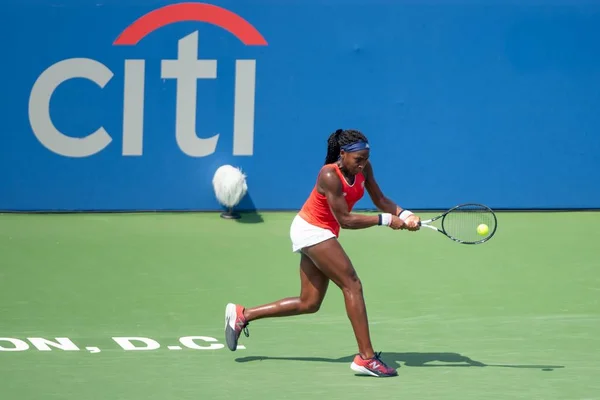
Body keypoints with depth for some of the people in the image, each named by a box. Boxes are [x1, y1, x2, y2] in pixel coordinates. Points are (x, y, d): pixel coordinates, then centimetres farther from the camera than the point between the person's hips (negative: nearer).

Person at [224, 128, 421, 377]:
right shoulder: (330, 176, -28)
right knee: (352, 285, -16)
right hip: (310, 229, -9)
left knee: (309, 303, 12)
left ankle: (242, 315, 19)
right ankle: (366, 357, -17)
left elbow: (380, 201, 0)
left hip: (322, 233, 9)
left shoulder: (363, 169, -5)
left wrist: (404, 215, -17)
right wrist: (386, 220, -30)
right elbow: (345, 219, -28)